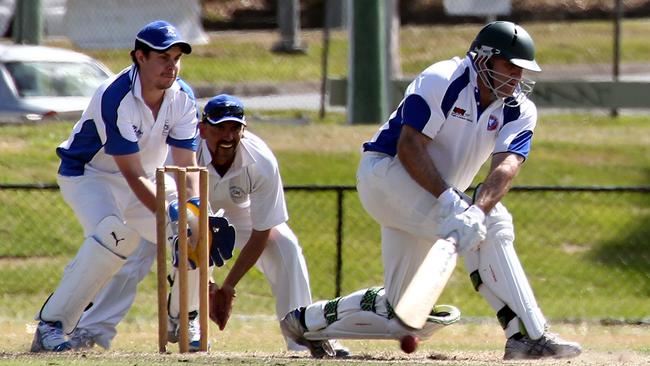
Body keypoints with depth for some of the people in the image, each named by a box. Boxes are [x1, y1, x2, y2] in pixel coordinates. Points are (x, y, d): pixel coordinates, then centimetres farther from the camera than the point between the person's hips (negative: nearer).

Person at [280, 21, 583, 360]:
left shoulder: (520, 111, -3)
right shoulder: (441, 81, -18)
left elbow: (507, 166, -20)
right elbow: (409, 146, -25)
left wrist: (477, 209, -39)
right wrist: (449, 202, -37)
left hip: (440, 194, 8)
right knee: (493, 225, -27)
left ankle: (307, 321, 28)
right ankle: (528, 335, -31)